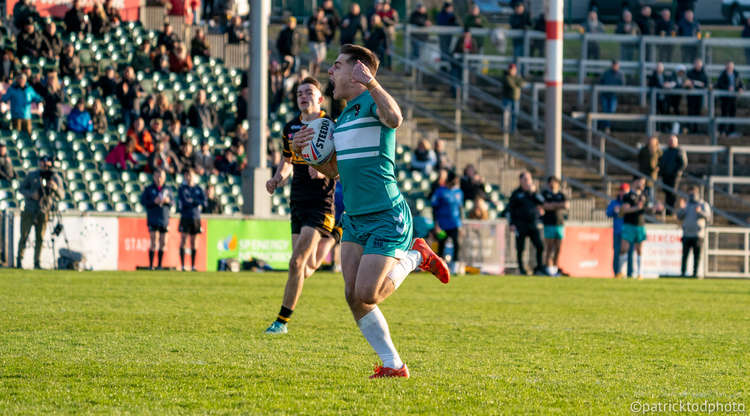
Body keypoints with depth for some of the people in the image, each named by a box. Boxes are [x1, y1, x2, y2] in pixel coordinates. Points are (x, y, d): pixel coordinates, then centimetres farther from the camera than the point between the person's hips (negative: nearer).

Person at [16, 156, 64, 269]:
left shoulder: (56, 178, 1)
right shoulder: (32, 175, 1)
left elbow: (61, 196, -8)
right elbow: (21, 188, 5)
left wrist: (55, 188, -30)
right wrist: (31, 194, -14)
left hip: (44, 212, 1)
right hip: (29, 211, -1)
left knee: (40, 238, -1)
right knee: (24, 236, -3)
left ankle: (37, 263, 5)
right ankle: (19, 260, 5)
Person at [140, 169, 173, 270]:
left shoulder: (167, 189, 9)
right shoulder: (149, 189, 1)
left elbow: (172, 202, 12)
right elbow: (143, 201, -4)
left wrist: (168, 201, -11)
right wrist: (154, 201, -18)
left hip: (164, 219, 3)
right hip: (153, 219, -3)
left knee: (163, 243, 5)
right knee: (154, 242, -10)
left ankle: (159, 265, 13)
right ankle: (151, 265, -6)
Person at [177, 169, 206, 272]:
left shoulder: (198, 189, 10)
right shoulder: (182, 189, 2)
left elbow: (204, 203, 1)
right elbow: (184, 202, -11)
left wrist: (192, 201, -8)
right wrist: (197, 203, -2)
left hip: (196, 218, 3)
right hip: (185, 217, -3)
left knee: (193, 242, 5)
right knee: (183, 241, -7)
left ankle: (193, 266, 7)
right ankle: (182, 266, -6)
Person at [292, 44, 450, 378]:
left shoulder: (373, 100, -9)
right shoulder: (344, 116, 17)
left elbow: (395, 119, -34)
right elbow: (333, 170, 25)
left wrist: (372, 84, -49)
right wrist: (305, 150, 8)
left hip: (387, 216, -8)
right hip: (355, 218, 8)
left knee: (366, 295, -13)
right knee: (353, 295, -4)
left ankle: (414, 257, 13)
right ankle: (393, 365, 6)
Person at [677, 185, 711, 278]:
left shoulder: (703, 205, 6)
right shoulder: (687, 204, 16)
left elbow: (708, 217, -7)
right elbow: (679, 217, 10)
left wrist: (700, 212, -24)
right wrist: (681, 208, -9)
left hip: (698, 234, -3)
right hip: (687, 234, 3)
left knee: (697, 255, -3)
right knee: (685, 255, -3)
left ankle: (695, 273, 0)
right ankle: (683, 272, -1)